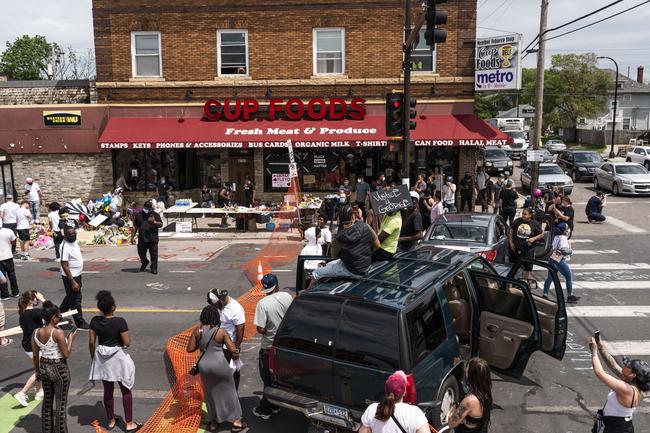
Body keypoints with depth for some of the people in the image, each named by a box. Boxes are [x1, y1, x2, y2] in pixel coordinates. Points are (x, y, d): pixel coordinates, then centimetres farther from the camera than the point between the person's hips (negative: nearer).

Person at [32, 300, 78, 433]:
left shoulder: (36, 332, -3)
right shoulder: (58, 333, -22)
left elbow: (35, 355, 5)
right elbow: (66, 354, -19)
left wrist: (37, 371, 17)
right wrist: (71, 339, -6)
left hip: (44, 367, 7)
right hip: (59, 369, -6)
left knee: (47, 400, 20)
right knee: (61, 403, 8)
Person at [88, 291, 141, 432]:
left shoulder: (95, 321, -8)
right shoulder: (120, 321, -22)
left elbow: (91, 342, -1)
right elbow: (127, 342, -18)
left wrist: (93, 358, 13)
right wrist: (126, 333, 1)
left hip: (102, 358, 4)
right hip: (118, 357, -4)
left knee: (108, 390, 19)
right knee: (126, 391, 10)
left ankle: (110, 421, 33)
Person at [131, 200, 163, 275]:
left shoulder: (156, 214, 5)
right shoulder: (139, 215, 11)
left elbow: (161, 224, 0)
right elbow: (135, 226, 13)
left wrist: (154, 222, -19)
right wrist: (133, 237, 9)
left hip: (153, 239, -2)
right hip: (142, 239, 2)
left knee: (154, 254, -2)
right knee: (141, 253, 7)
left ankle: (154, 268, 8)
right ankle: (144, 262, 36)